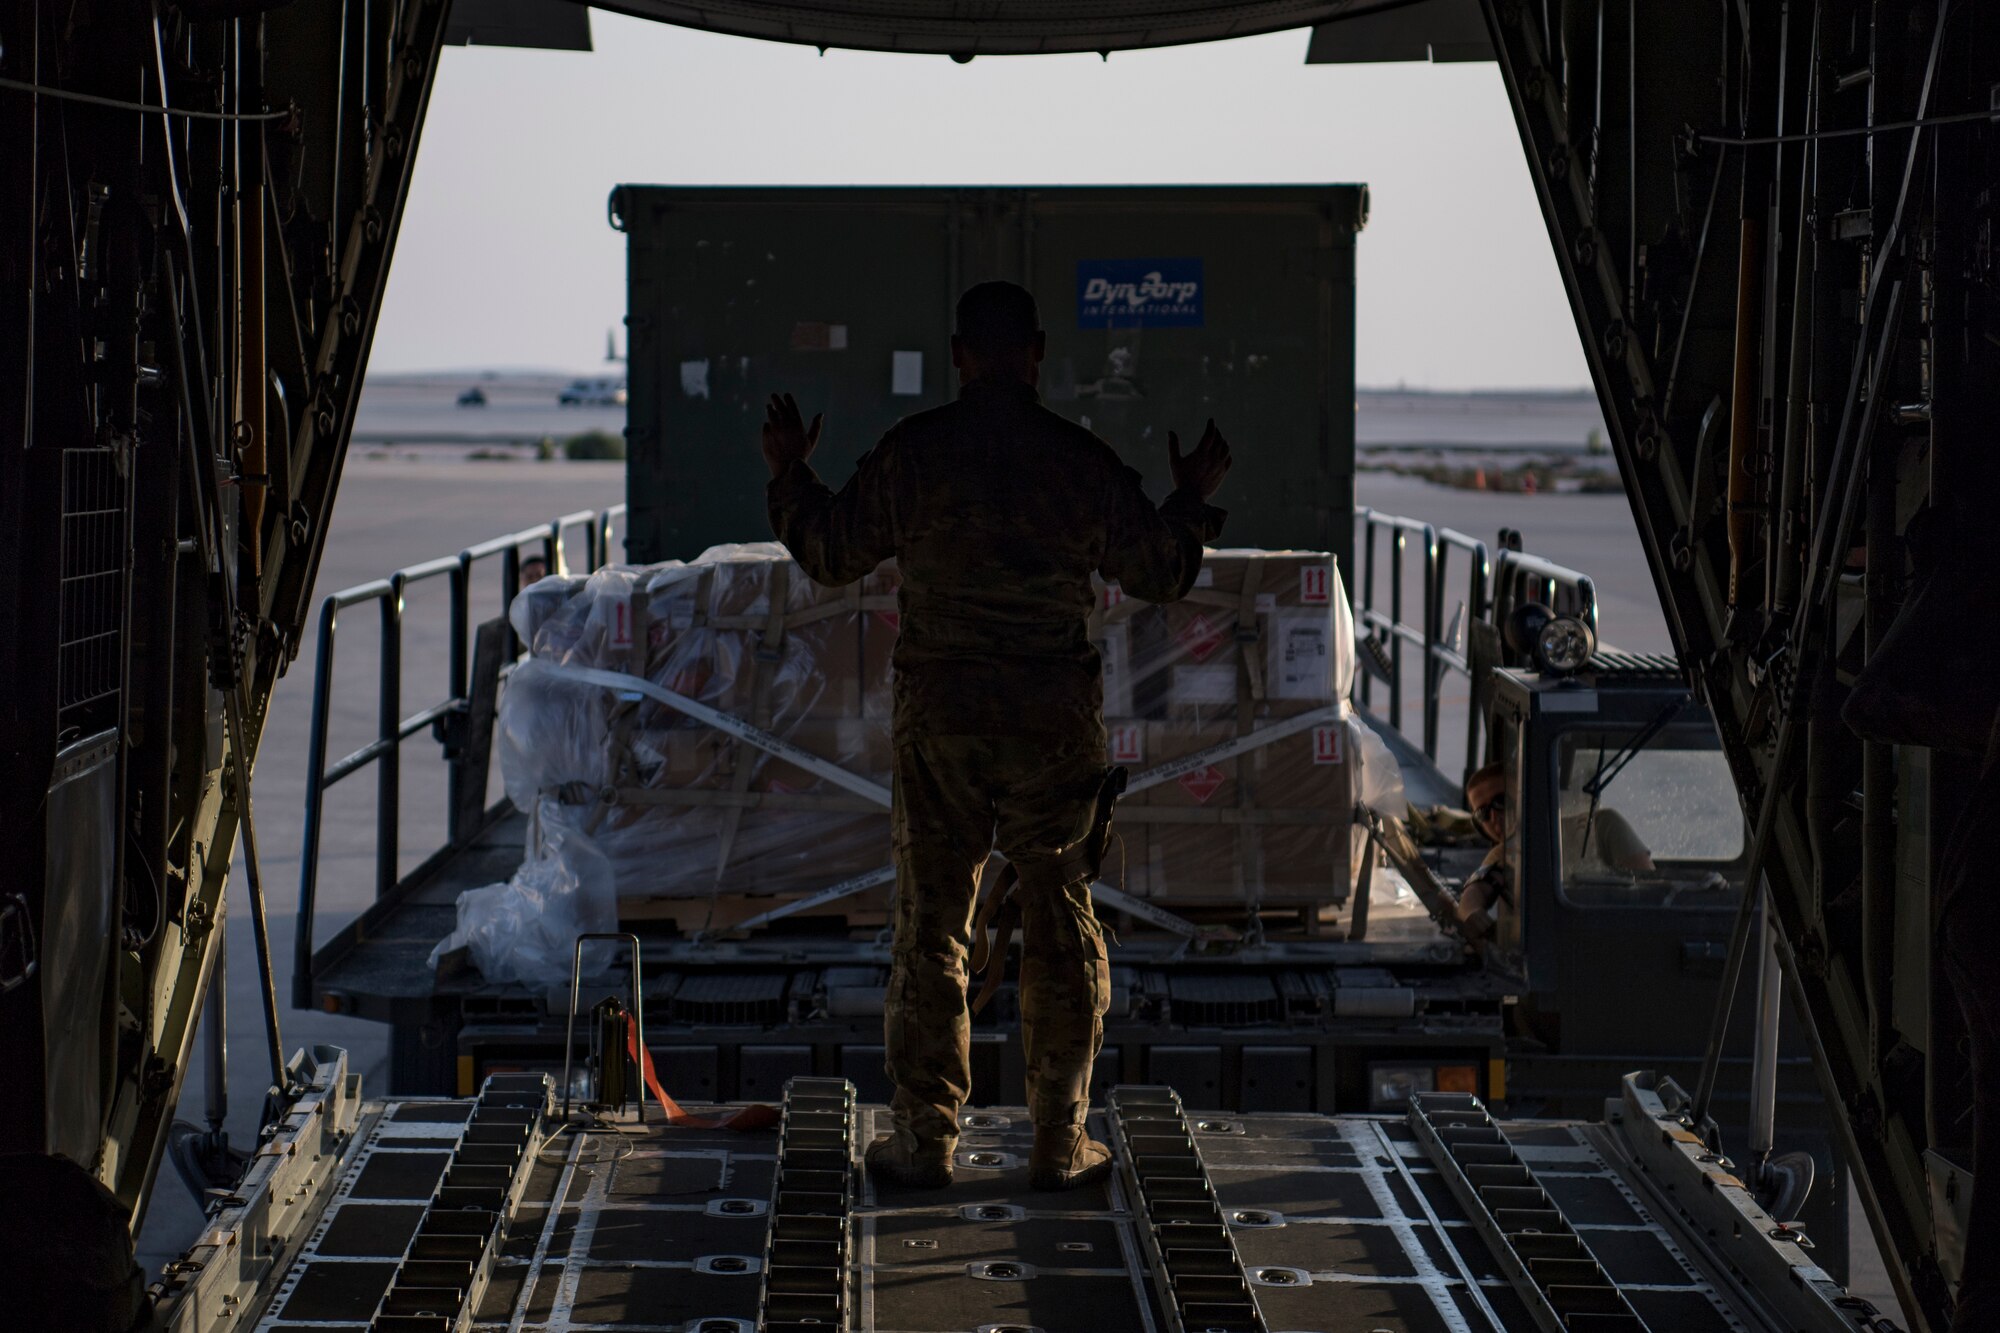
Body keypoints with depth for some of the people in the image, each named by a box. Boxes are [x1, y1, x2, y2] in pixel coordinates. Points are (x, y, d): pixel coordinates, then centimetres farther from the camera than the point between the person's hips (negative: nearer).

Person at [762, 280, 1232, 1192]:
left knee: (930, 921, 7)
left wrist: (789, 474, 22)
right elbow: (1162, 573, 7)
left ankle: (924, 1140, 10)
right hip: (1054, 715, 0)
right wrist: (1194, 502, 26)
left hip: (938, 712, 0)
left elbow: (828, 553, 6)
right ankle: (1060, 1143, 10)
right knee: (1060, 923, 8)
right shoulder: (1084, 462, -2)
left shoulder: (912, 451, -4)